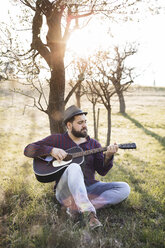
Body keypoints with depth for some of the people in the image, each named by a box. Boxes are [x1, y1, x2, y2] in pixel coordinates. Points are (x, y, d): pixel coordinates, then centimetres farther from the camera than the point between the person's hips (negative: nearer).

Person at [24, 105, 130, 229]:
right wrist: (51, 150, -16)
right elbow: (28, 150, 0)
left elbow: (102, 171, 5)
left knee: (124, 188, -16)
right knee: (74, 167, -35)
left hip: (90, 188, 5)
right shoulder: (57, 139, 7)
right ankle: (89, 212, -40)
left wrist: (108, 156, -15)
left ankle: (77, 208, -28)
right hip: (66, 191, -4)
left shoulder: (93, 144, 14)